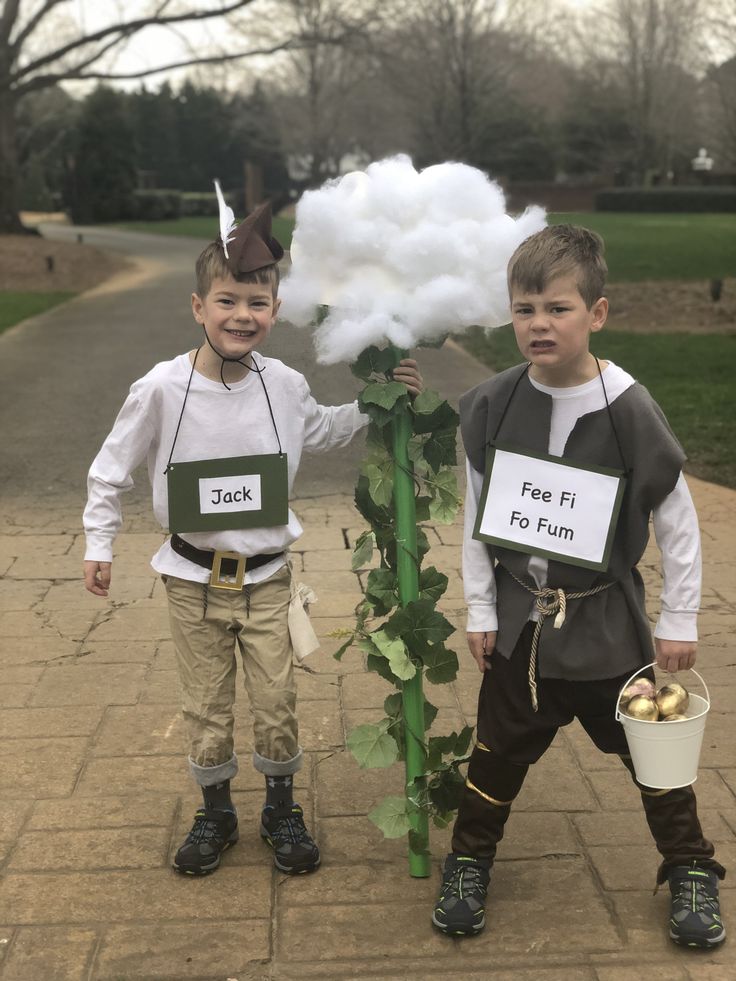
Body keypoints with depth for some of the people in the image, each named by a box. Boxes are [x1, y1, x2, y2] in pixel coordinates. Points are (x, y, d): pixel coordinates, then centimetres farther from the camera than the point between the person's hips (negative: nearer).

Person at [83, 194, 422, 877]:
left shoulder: (284, 386, -6)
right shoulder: (163, 388, -15)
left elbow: (322, 431, 17)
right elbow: (111, 468, -1)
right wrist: (98, 545, 1)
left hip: (266, 576, 2)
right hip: (193, 579, -1)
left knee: (275, 703, 6)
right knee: (205, 708, 11)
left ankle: (281, 812, 30)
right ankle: (215, 814, 34)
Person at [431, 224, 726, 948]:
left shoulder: (628, 411, -16)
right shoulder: (491, 407, -9)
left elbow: (678, 521, -7)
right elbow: (477, 516, 1)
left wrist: (679, 622, -3)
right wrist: (480, 610, 2)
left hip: (607, 623, -2)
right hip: (519, 618, 2)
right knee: (500, 748, 14)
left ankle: (690, 871, 32)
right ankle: (469, 862, 34)